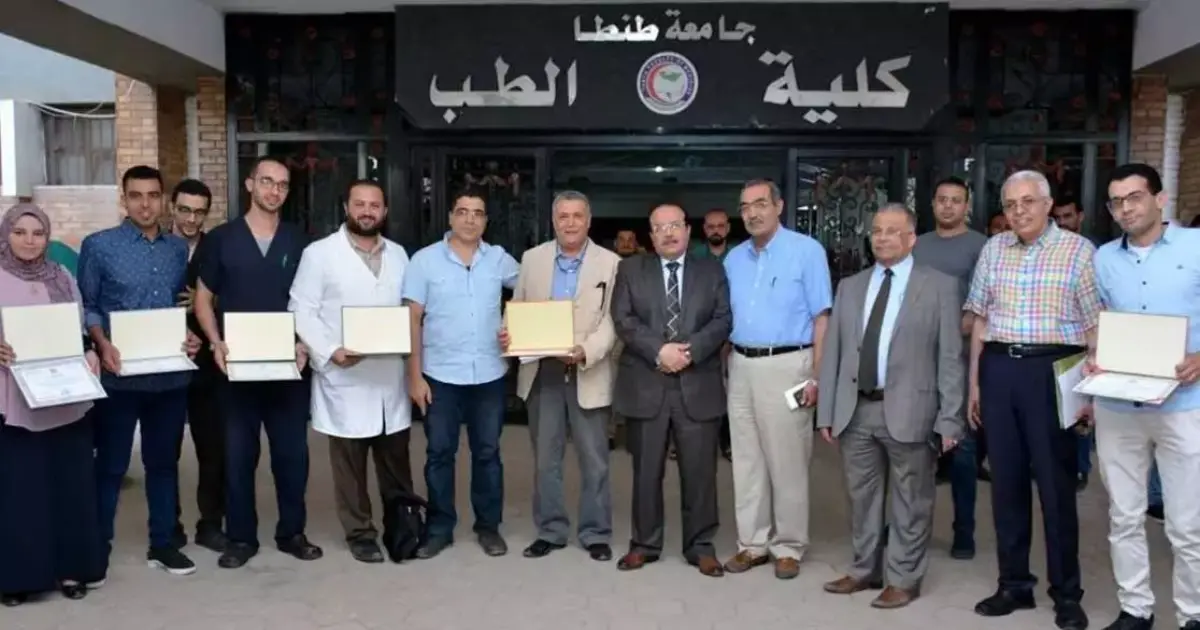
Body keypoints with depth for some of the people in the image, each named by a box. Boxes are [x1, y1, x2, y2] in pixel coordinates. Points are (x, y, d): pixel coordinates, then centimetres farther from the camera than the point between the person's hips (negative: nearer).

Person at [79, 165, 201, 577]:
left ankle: (163, 544, 24)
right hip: (120, 375, -3)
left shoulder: (180, 249, 9)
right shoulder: (98, 246, -2)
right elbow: (85, 306, 0)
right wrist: (103, 345, -16)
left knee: (164, 461, 13)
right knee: (110, 464, 6)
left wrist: (192, 337, -4)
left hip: (170, 375, 4)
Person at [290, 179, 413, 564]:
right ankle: (360, 533, 19)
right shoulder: (319, 253, -1)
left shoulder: (398, 255, 13)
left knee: (396, 461, 11)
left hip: (391, 377, 4)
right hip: (345, 378, -4)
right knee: (350, 464, 5)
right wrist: (330, 352, -18)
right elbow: (301, 312, -6)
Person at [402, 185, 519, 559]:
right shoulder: (425, 260, -3)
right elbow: (412, 320, -3)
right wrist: (414, 375, -7)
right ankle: (439, 528, 21)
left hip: (489, 375, 2)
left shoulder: (500, 260, 3)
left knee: (487, 452, 11)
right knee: (439, 453, 8)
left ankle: (489, 526, 24)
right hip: (440, 375, -1)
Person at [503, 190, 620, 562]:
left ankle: (596, 534, 20)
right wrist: (508, 334, -12)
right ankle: (550, 531, 24)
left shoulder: (610, 263, -1)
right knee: (545, 458, 11)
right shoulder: (532, 259, 7)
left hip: (588, 373, -2)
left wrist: (586, 350, -23)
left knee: (593, 460, 6)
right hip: (542, 372, 2)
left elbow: (612, 320, -7)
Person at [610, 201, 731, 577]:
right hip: (645, 385, 0)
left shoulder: (712, 271, 10)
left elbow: (723, 320, 0)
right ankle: (645, 543, 22)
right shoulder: (630, 270, 8)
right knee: (646, 471, 8)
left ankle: (701, 546, 19)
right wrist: (659, 351, -16)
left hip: (698, 386, 0)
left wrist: (691, 350, -15)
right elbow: (623, 320, -3)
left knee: (700, 471, 5)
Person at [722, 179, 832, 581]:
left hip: (786, 366, -5)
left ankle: (788, 547, 16)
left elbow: (822, 318, -6)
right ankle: (753, 543, 21)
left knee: (787, 463, 2)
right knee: (747, 461, 10)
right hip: (741, 367, 5)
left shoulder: (806, 251, -4)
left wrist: (817, 376, -12)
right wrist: (726, 366, 6)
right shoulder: (734, 259, 12)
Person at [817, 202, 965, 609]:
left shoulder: (940, 286, -1)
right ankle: (865, 570, 30)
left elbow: (950, 357, -5)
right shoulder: (850, 287, 11)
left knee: (909, 502, 7)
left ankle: (903, 579, 21)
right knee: (862, 496, 15)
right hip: (856, 411, 4)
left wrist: (949, 419, -10)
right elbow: (832, 352, 9)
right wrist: (826, 411, 5)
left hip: (908, 411, -4)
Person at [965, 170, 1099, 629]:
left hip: (1052, 370, -4)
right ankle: (1014, 583, 23)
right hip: (999, 369, 4)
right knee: (1006, 479, 9)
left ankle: (1067, 593, 18)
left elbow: (1095, 325, -2)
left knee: (1056, 482, 3)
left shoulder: (1077, 249, -2)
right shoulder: (993, 249, 9)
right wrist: (974, 382, 10)